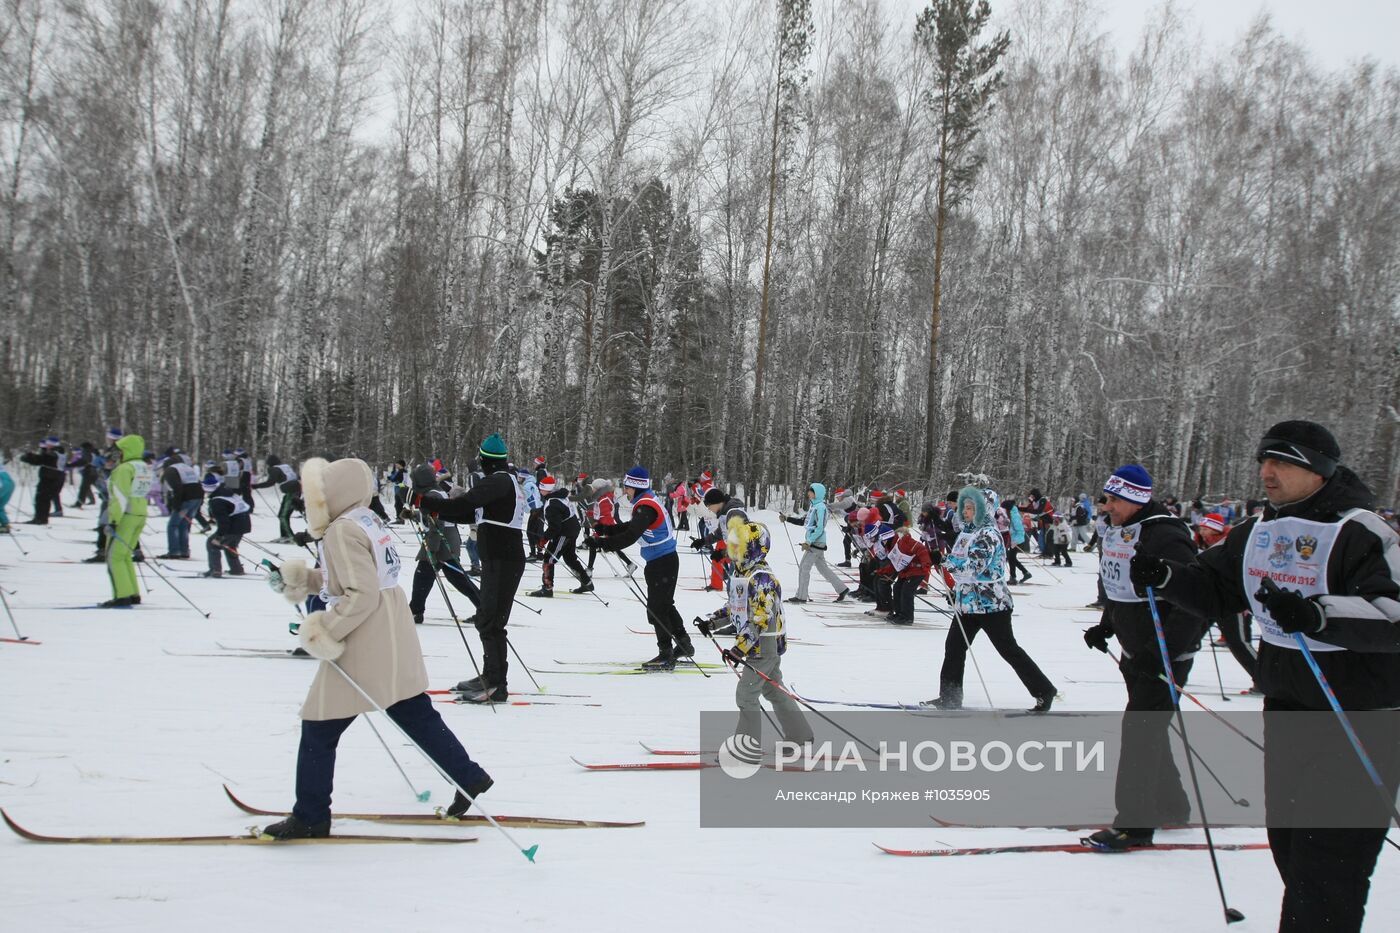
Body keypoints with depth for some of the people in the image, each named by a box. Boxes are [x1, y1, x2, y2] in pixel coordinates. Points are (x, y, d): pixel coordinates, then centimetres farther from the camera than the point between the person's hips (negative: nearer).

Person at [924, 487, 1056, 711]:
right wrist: (957, 589, 21)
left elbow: (973, 567, -25)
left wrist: (946, 559, -15)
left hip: (991, 603, -9)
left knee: (1008, 649, -2)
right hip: (968, 601, 9)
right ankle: (949, 697, 16)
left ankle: (1044, 691, 9)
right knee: (954, 646, 8)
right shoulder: (968, 531, 11)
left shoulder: (988, 534, -17)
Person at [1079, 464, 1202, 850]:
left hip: (1167, 656, -9)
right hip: (1137, 652, 9)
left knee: (1140, 730, -9)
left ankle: (1135, 822, -2)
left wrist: (1161, 651, -31)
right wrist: (1105, 628, 12)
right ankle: (1170, 804, 35)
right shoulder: (1116, 534, 7)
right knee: (1148, 730, 18)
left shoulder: (1164, 539, -23)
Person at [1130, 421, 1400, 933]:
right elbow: (1213, 586, 13)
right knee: (1288, 839, 18)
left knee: (1329, 857, -5)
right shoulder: (1260, 531, 7)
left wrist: (1319, 614, -39)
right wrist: (1165, 575, -6)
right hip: (1286, 705, 8)